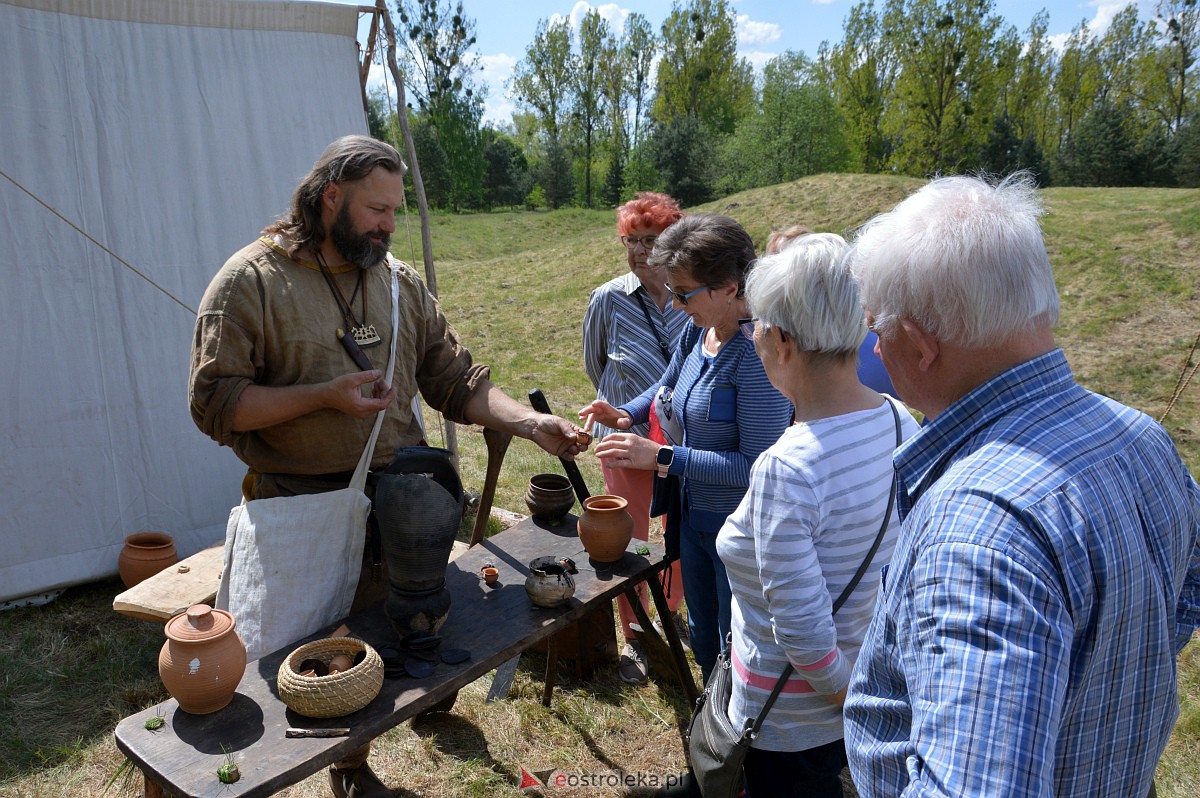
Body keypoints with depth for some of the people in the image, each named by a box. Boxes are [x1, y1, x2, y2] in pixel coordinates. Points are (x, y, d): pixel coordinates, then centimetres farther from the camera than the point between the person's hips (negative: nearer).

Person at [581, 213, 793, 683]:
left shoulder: (755, 353, -28)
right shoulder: (698, 331, -2)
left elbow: (758, 466, -28)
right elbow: (667, 388, 18)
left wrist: (661, 457, -27)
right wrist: (627, 414, -2)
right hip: (694, 516, 9)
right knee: (703, 637, 26)